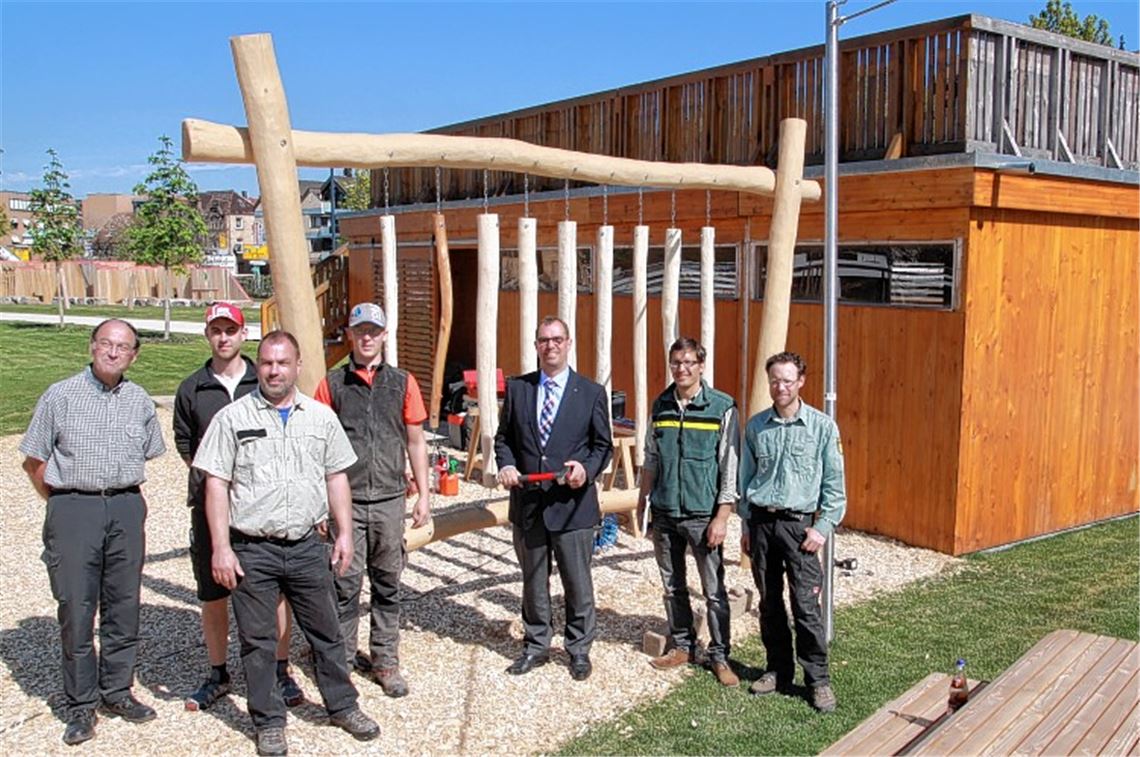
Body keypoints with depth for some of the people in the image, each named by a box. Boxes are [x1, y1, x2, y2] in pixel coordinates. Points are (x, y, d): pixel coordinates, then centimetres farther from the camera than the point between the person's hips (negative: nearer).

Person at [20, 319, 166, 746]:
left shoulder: (141, 402, 8)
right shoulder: (60, 396, 0)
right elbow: (33, 462, 4)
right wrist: (64, 502, 5)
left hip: (127, 509, 3)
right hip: (73, 510, -3)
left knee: (123, 604, 8)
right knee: (76, 609, 0)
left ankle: (116, 691, 22)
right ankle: (80, 705, 11)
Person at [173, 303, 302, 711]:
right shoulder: (191, 390, 6)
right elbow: (184, 445, 10)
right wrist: (211, 475, -3)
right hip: (211, 505, 1)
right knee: (213, 595, 10)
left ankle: (281, 671, 16)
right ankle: (217, 674, 26)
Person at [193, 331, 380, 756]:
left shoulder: (321, 417, 6)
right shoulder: (232, 418, -2)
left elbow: (336, 478, 11)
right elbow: (216, 485, -4)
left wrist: (344, 533, 6)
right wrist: (221, 548, -9)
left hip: (307, 546, 2)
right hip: (252, 550, -2)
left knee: (325, 632, 12)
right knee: (258, 640, 8)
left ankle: (342, 705, 29)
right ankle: (268, 722, 23)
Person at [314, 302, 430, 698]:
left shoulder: (402, 383, 7)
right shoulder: (332, 384, 3)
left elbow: (415, 442, 10)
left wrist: (423, 494, 7)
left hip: (390, 499, 2)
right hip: (346, 501, -1)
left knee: (388, 583, 9)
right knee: (345, 582, 1)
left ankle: (385, 661, 20)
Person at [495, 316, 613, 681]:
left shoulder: (591, 393, 1)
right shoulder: (517, 388, 6)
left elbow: (603, 445, 4)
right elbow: (503, 437, 12)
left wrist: (587, 468, -15)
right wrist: (506, 464, -8)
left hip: (573, 504, -2)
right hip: (527, 503, 2)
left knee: (578, 583, 7)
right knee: (533, 582, 15)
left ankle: (579, 650, 24)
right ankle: (535, 646, 31)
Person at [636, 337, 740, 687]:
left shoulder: (722, 408, -7)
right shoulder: (660, 406, 6)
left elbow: (731, 466, -8)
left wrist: (722, 516, -12)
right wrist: (642, 500, 13)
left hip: (702, 514, -4)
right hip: (665, 513, 4)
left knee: (714, 590, 1)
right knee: (673, 586, 14)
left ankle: (719, 655, 14)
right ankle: (682, 646, 28)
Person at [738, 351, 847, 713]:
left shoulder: (822, 426, -3)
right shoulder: (755, 426, 6)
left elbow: (834, 483, -1)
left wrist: (823, 526, -8)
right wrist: (746, 526, 11)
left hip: (799, 523, -3)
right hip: (761, 521, 3)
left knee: (806, 605, -5)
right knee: (769, 602, 10)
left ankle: (818, 679, 6)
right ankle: (778, 669, 23)